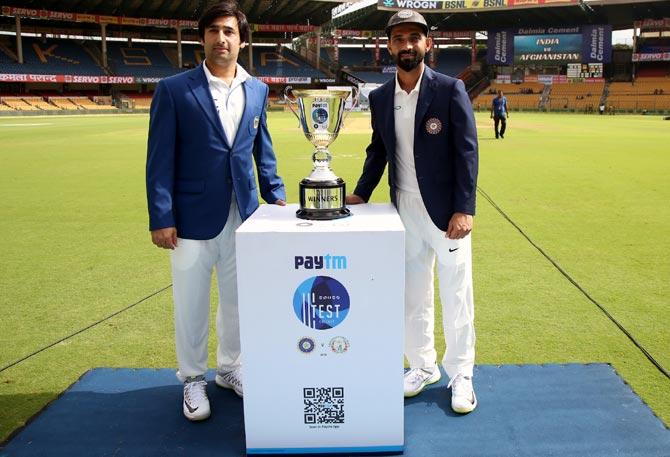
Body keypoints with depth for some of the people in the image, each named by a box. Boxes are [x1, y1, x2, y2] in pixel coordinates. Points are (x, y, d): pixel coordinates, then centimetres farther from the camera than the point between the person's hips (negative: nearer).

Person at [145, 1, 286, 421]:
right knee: (191, 306, 9)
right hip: (193, 218, -3)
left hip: (242, 215, 4)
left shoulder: (257, 90, 7)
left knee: (238, 301, 15)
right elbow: (161, 159, -7)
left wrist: (276, 194, 7)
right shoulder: (174, 90, -5)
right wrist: (161, 218, -12)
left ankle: (231, 368, 35)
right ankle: (194, 380, 28)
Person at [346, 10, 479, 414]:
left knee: (456, 295, 5)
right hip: (404, 209, 5)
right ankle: (422, 366, 31)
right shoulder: (380, 97, 6)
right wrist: (361, 193, 3)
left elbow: (467, 151, -11)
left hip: (445, 210, -4)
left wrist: (464, 209, -17)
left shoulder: (451, 89, -8)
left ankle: (461, 374, 21)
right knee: (413, 295, 14)